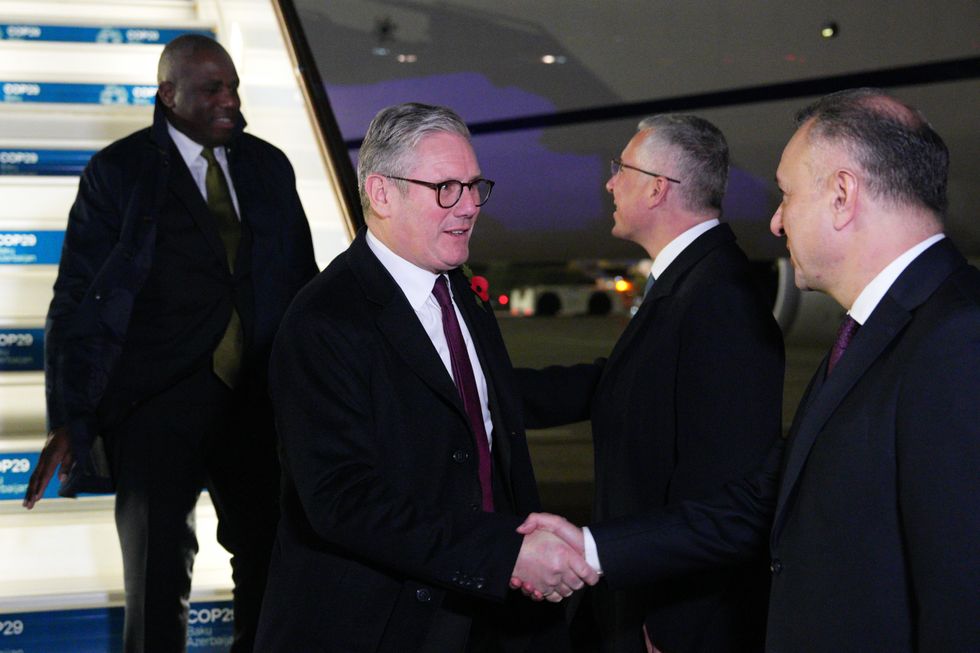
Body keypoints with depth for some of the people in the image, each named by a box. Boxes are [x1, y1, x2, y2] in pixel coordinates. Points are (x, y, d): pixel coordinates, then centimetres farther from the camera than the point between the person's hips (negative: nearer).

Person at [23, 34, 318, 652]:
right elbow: (76, 300, -5)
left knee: (270, 561, 13)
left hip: (255, 400, 4)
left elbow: (302, 279, 15)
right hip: (155, 405, -4)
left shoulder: (269, 166, 9)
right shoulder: (118, 172, -3)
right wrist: (68, 420, -11)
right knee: (157, 575, 3)